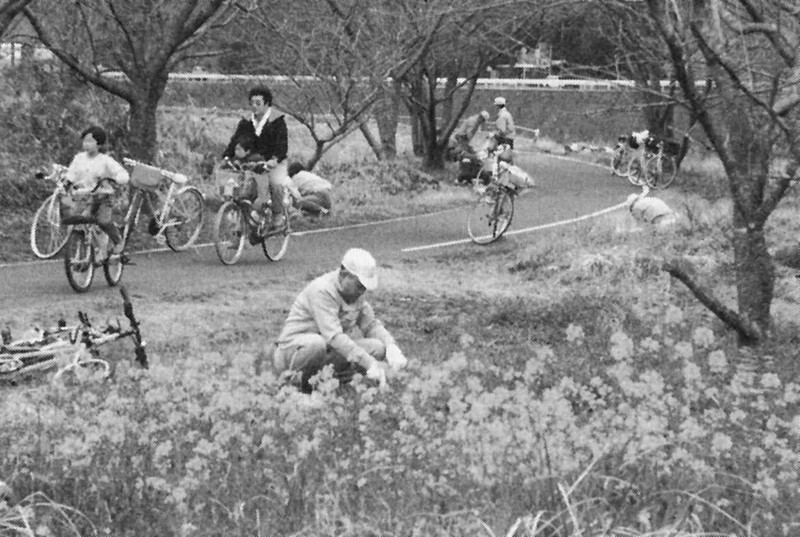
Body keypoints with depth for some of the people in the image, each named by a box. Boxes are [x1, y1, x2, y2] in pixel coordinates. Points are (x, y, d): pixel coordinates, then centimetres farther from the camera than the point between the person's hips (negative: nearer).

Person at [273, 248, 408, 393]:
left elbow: (371, 324, 9)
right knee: (316, 343, -42)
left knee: (377, 347, -9)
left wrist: (391, 347, -13)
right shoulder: (322, 290, -24)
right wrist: (370, 363, -36)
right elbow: (334, 336, -32)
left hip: (327, 352, 8)